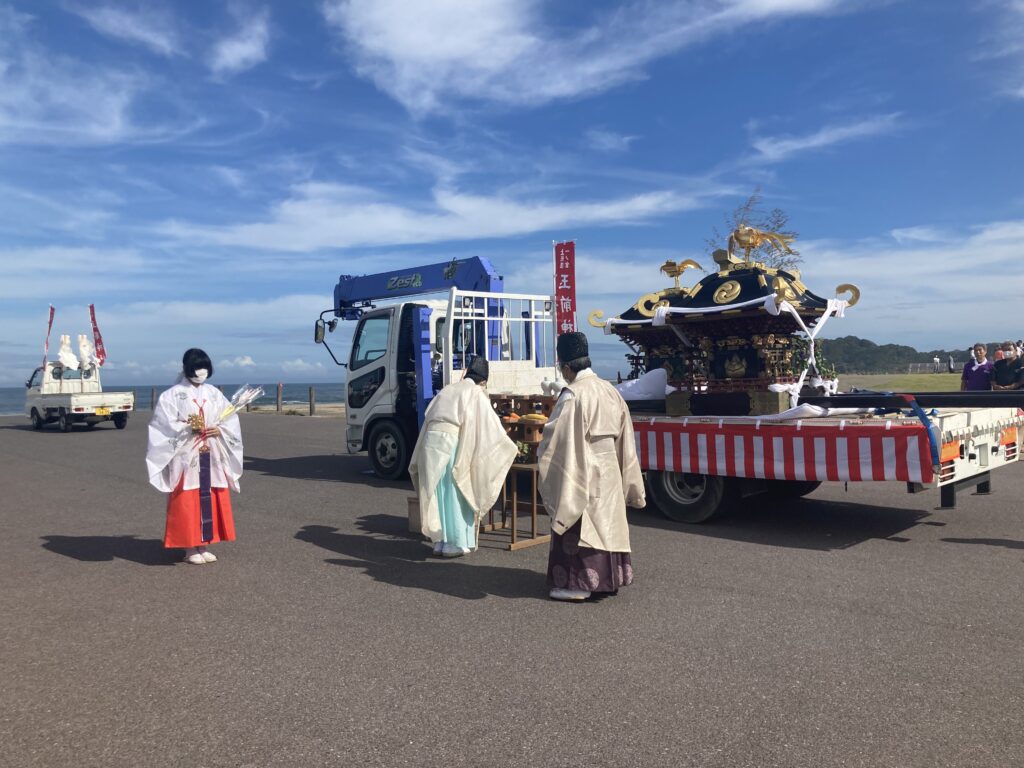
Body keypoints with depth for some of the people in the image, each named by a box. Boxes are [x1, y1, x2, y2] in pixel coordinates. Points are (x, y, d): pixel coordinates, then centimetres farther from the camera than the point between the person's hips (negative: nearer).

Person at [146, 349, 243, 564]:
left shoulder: (214, 394, 10)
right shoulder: (173, 395, -2)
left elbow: (231, 421, 9)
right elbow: (164, 426, -8)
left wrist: (220, 430, -10)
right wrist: (187, 427, -19)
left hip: (212, 457, 4)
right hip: (186, 457, -4)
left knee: (212, 500, 5)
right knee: (187, 502, -3)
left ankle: (204, 546, 15)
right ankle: (189, 548, 6)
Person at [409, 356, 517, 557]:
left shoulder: (448, 389, 23)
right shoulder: (476, 394, 4)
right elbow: (491, 423, 5)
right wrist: (510, 446, 16)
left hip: (430, 441, 6)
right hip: (450, 443, -6)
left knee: (436, 494, 12)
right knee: (453, 494, 2)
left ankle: (439, 541, 18)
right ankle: (454, 544, 6)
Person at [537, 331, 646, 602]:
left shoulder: (573, 396, -19)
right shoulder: (610, 390, 5)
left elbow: (559, 438, -19)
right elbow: (623, 436, 11)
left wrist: (542, 455, 0)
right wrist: (626, 480, 19)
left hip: (582, 471, -8)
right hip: (609, 469, 8)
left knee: (580, 525, 2)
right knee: (605, 521, 15)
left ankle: (577, 584, 9)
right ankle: (607, 577, 25)